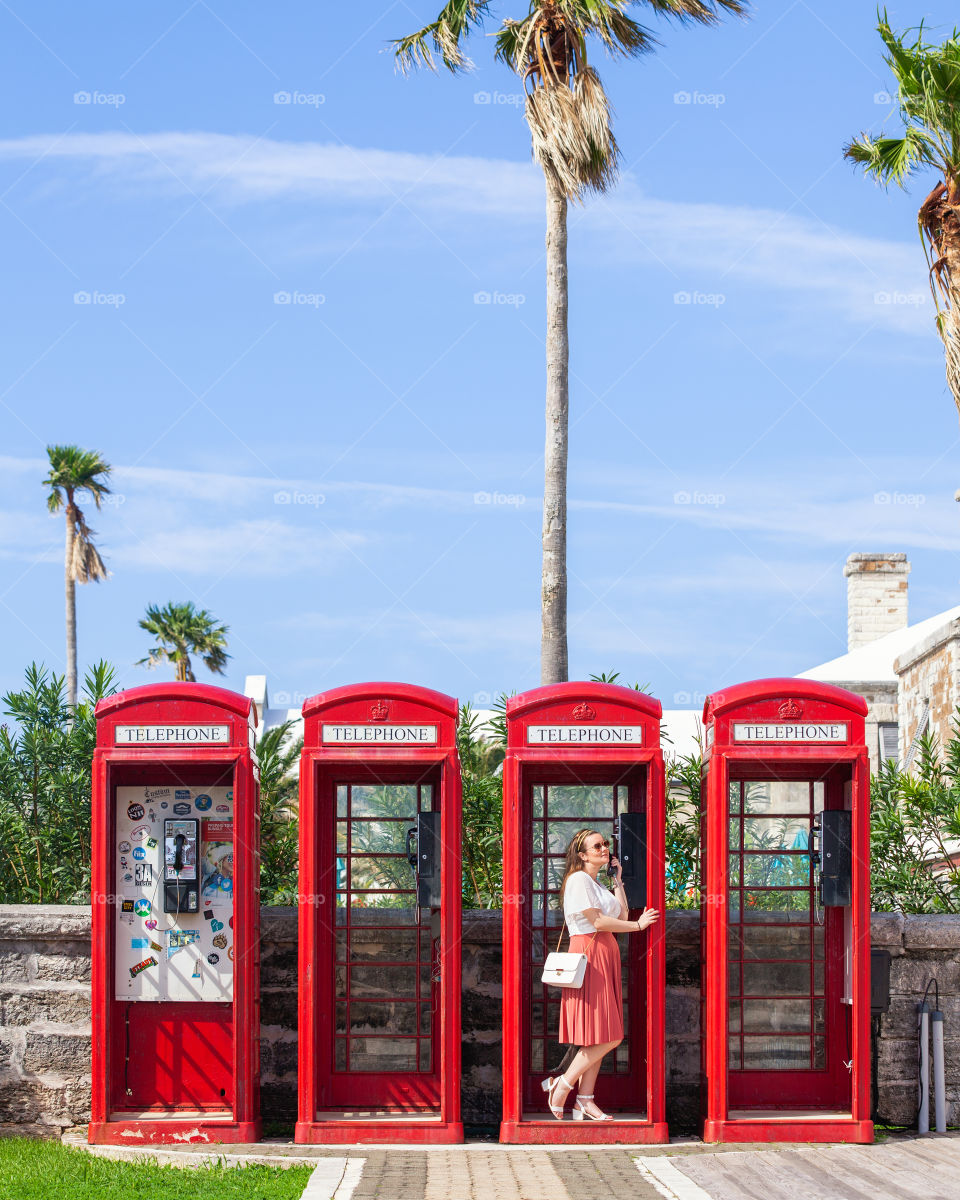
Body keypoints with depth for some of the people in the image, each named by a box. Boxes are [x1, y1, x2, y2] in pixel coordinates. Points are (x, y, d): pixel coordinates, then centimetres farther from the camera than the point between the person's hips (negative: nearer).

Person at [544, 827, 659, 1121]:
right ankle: (562, 1084, -3)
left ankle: (585, 1100, 7)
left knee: (599, 1038, 6)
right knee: (606, 1038, -13)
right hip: (589, 952, -10)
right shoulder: (578, 879, -7)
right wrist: (638, 925, -8)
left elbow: (622, 915, 12)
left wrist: (618, 879, 16)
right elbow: (597, 921, -14)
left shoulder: (598, 884, 23)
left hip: (605, 955, 10)